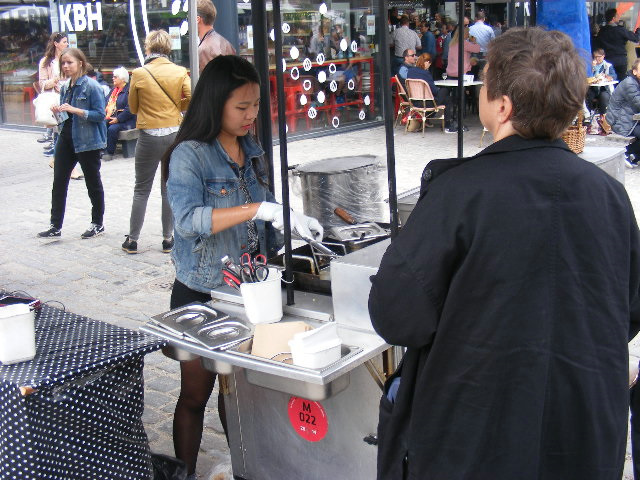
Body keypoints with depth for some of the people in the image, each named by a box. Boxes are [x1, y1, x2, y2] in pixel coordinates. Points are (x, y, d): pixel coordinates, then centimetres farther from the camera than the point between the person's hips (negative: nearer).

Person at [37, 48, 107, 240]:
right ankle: (56, 226, 11)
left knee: (93, 183, 7)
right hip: (66, 138, 7)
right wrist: (58, 112, -2)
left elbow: (100, 114, -17)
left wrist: (74, 110, -23)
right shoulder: (65, 88, 11)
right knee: (59, 181, 4)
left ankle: (98, 224, 21)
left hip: (87, 140, -7)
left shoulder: (91, 86, -11)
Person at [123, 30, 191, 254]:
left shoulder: (139, 74, -5)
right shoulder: (180, 72, -2)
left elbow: (133, 107, 2)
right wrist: (174, 106, 8)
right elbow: (191, 99, -9)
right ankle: (168, 239, 14)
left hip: (149, 136, -1)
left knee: (141, 189, 9)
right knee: (171, 188, 10)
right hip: (175, 134, 1)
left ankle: (132, 240, 13)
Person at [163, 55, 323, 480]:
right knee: (196, 394, 8)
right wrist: (260, 209, -38)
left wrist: (292, 223, -2)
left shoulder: (251, 150, 6)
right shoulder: (189, 155, -16)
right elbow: (189, 219, -32)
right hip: (200, 293, -5)